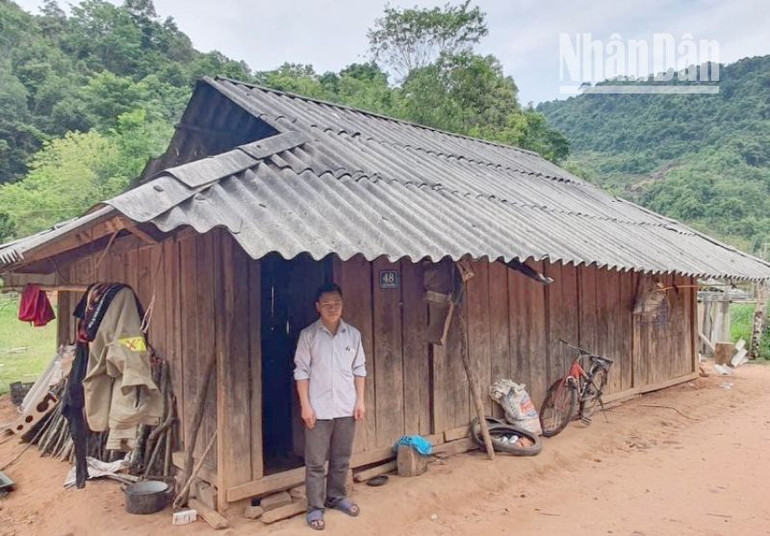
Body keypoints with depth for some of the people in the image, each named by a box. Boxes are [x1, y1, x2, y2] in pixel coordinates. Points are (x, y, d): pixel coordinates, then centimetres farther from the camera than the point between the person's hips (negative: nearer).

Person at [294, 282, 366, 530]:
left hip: (346, 408, 3)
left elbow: (359, 369, 7)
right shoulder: (308, 335, -7)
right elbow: (301, 372, -6)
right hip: (318, 409, -3)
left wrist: (360, 401, 3)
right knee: (315, 462, 5)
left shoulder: (353, 334, 2)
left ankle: (336, 497, 34)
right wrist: (305, 405, -10)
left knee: (341, 459, 15)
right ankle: (315, 507, 19)